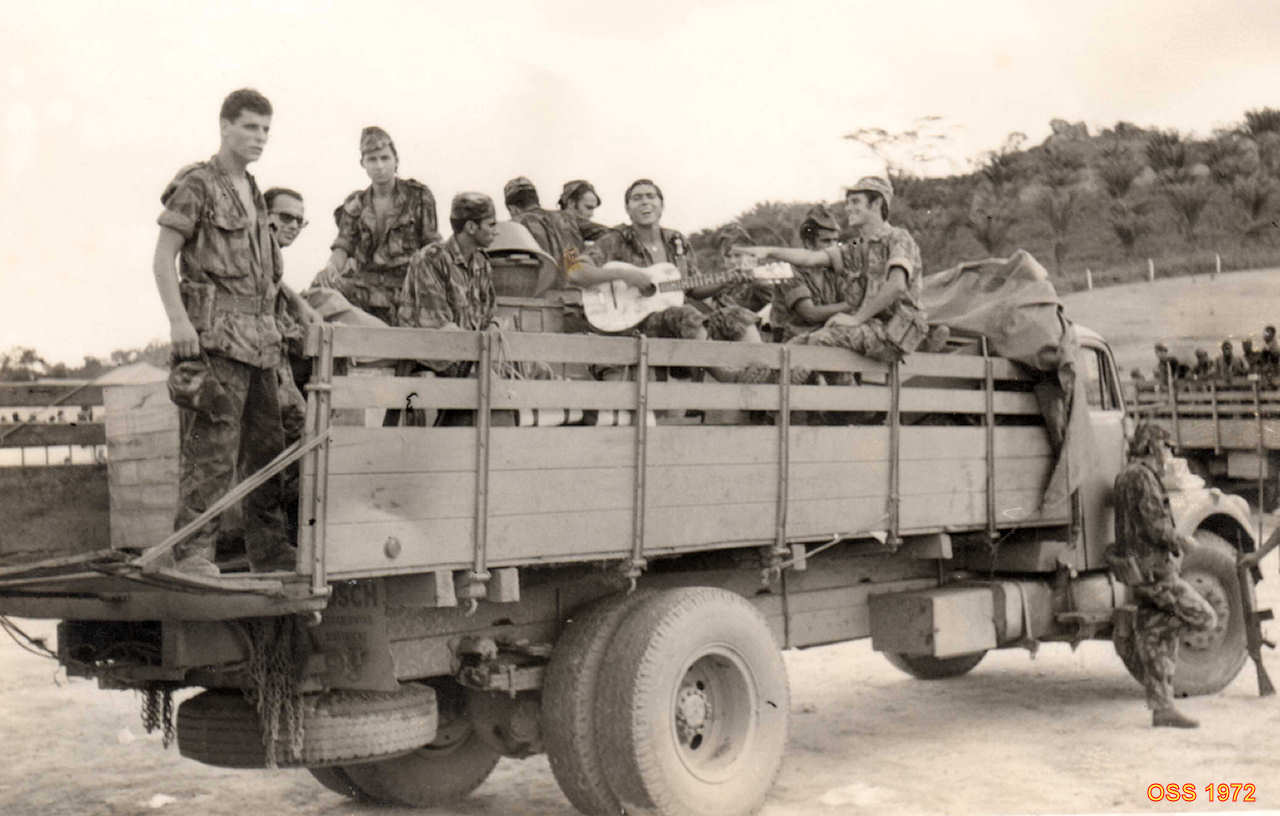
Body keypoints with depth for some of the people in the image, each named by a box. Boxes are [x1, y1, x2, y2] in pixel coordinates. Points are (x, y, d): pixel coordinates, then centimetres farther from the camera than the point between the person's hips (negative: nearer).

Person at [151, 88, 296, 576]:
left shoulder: (252, 193, 20)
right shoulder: (195, 185, -2)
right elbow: (163, 259, -8)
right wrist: (178, 320, -20)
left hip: (257, 334, 8)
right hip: (215, 331, -8)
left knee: (267, 442, 8)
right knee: (212, 443, -13)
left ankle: (270, 550, 14)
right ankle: (193, 552, -10)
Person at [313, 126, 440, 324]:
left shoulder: (418, 195, 5)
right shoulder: (356, 204, 13)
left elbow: (431, 247, 4)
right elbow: (343, 246, 4)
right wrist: (331, 266, -19)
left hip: (403, 285, -3)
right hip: (363, 283, 3)